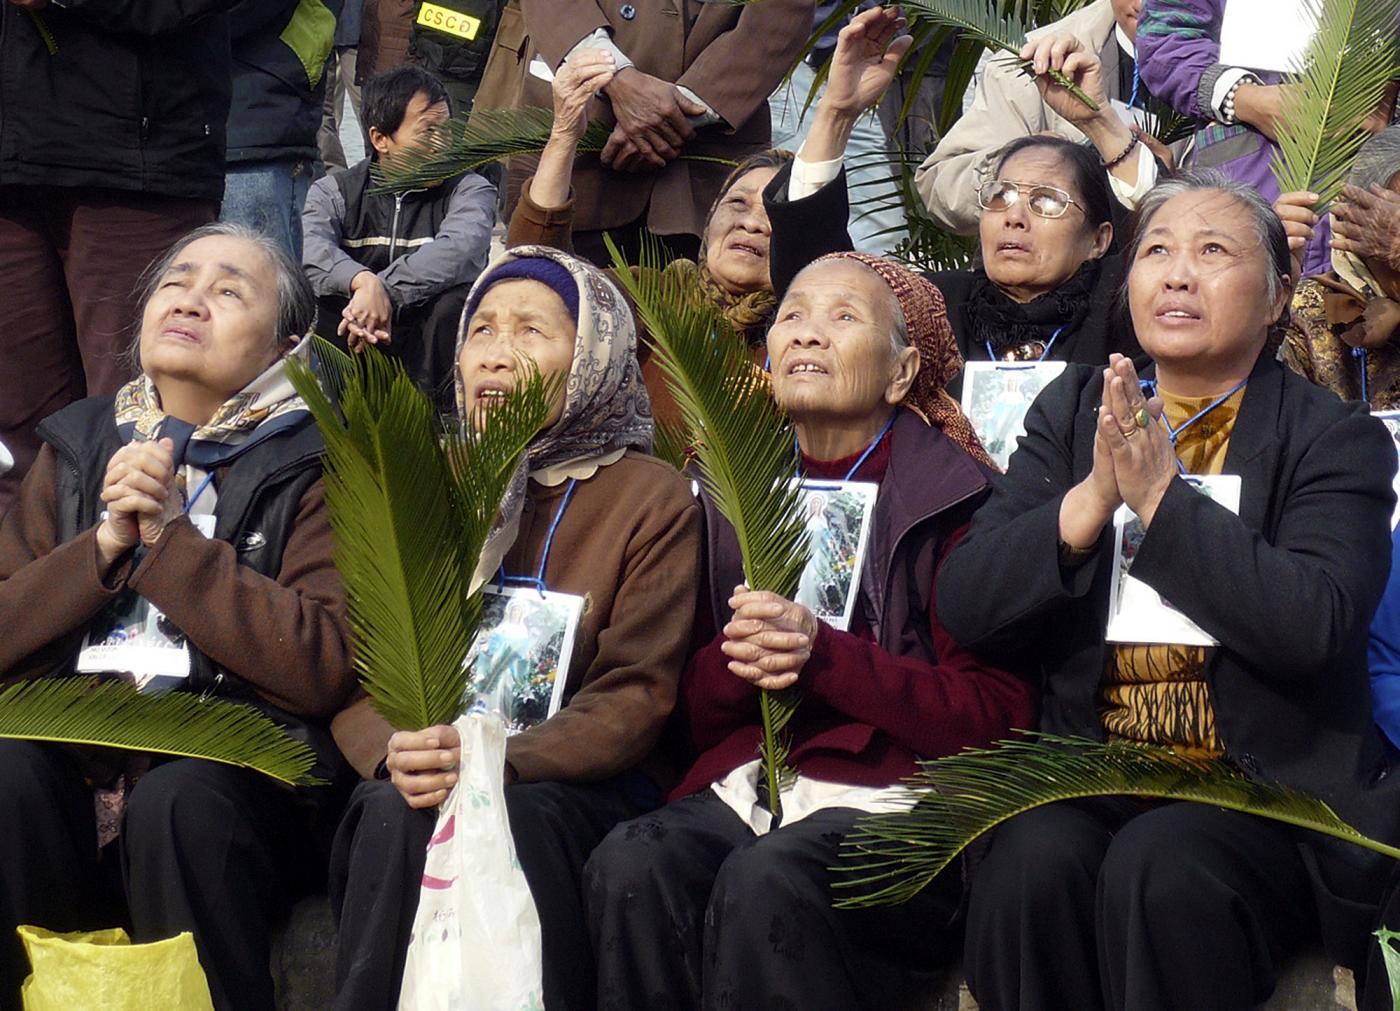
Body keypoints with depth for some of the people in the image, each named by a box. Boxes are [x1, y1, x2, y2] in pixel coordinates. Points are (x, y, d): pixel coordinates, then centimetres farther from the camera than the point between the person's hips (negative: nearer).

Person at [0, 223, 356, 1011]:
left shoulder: (314, 466, 3)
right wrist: (106, 543, -7)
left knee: (179, 799, -34)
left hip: (236, 777, -3)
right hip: (77, 762, 3)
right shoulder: (79, 445, 16)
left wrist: (168, 535, -11)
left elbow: (326, 666, -11)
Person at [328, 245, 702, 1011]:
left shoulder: (653, 499, 4)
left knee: (517, 820, -36)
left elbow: (635, 698, -5)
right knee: (398, 818, -32)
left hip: (576, 787, -2)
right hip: (418, 777, 2)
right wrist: (397, 754, -16)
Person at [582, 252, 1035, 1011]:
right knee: (628, 864, -29)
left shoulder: (955, 498, 2)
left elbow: (998, 715, -5)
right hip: (742, 786, 4)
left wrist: (822, 656, -15)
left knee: (765, 880, -36)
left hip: (894, 792, -4)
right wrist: (733, 661, -7)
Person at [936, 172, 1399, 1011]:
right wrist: (1093, 497, -13)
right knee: (1035, 861, -29)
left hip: (1266, 791, -2)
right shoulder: (1071, 412, 11)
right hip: (1083, 780, 3)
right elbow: (965, 607, 1)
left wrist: (1160, 494, -16)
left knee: (1156, 867, -32)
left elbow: (1313, 627, -17)